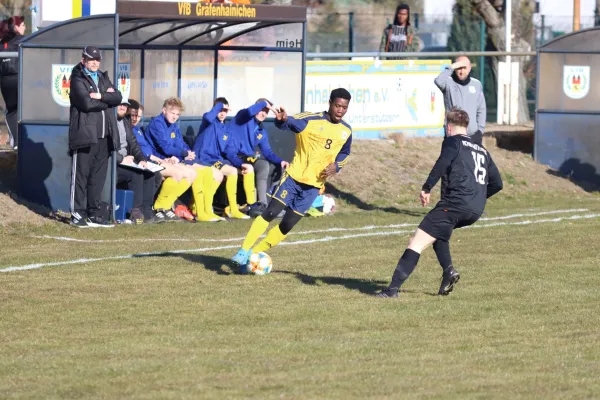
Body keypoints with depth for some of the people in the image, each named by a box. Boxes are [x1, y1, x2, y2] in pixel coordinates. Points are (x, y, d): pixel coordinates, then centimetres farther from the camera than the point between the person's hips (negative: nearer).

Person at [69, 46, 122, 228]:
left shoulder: (103, 78, 20)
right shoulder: (78, 79, -2)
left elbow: (118, 97, 5)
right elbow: (86, 103, -16)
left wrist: (100, 96, -10)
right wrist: (107, 100, -3)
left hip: (103, 136, 7)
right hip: (84, 134, -7)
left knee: (98, 175, 8)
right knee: (81, 174, -5)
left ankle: (93, 213, 13)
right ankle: (77, 214, -4)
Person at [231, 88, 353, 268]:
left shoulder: (346, 131, 4)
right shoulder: (311, 120, -12)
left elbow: (344, 153, 21)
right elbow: (291, 123, -28)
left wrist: (336, 166, -1)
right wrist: (283, 120, -52)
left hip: (313, 185, 4)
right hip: (294, 177, -4)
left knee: (287, 225, 3)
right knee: (271, 212, -16)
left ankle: (254, 254, 14)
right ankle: (244, 251, -11)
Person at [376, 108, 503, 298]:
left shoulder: (453, 141, 7)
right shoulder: (482, 151, 26)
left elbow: (443, 163, -15)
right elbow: (497, 184, 26)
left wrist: (426, 188, -13)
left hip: (455, 203, -7)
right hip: (476, 211, 7)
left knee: (417, 242, -9)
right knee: (438, 233, 31)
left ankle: (393, 288, -20)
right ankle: (448, 270, 8)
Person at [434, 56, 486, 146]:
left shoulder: (476, 84, 8)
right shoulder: (449, 82, -3)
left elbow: (481, 109, 13)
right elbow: (438, 81, -28)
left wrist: (480, 130, 6)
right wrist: (452, 67, -21)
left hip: (473, 135, 3)